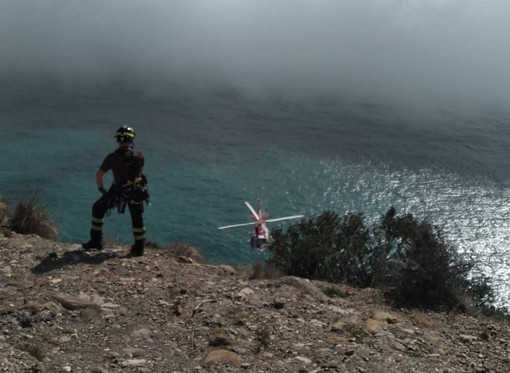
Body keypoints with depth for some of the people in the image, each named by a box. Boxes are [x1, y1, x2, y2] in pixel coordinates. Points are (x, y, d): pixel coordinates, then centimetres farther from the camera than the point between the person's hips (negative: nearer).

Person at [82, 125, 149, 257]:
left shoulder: (112, 157, -15)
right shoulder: (139, 154, -9)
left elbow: (99, 175, -8)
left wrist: (101, 189, 6)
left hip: (118, 192, -2)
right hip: (137, 192, 2)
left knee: (98, 208, 19)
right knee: (137, 218, 16)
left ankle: (95, 241, 22)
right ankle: (139, 248, 19)